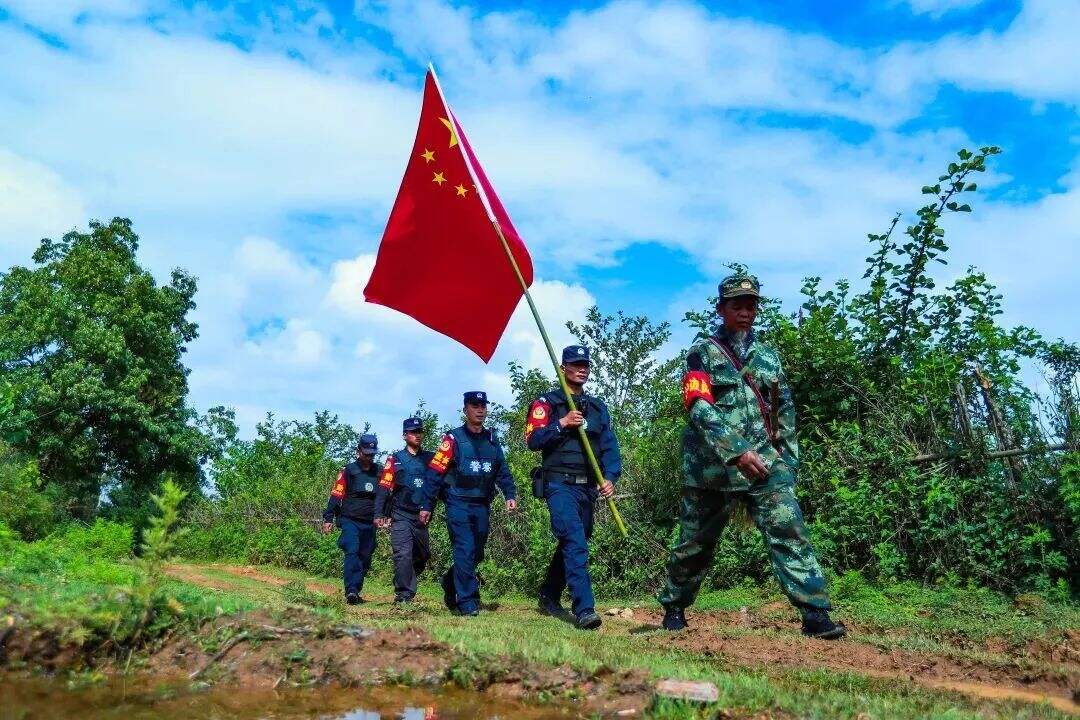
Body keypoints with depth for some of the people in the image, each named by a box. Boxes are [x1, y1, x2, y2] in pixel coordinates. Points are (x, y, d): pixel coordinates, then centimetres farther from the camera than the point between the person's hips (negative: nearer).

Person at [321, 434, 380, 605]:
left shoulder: (379, 472, 11)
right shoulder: (348, 471, -1)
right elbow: (336, 495, -3)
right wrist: (328, 518, -8)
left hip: (369, 523, 5)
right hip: (350, 520, -5)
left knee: (365, 558, 7)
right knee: (352, 552, -20)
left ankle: (355, 592, 17)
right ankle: (351, 591, -27)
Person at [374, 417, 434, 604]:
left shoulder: (430, 459, 11)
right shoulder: (395, 460, 2)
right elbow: (383, 488, -3)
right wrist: (378, 514, -10)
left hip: (421, 516, 4)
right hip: (401, 516, -4)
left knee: (423, 556, 12)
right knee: (404, 554, -14)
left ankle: (404, 586, 33)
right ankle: (404, 595, -9)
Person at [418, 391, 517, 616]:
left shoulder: (492, 440, 13)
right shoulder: (453, 439, -4)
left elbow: (502, 471, 14)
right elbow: (434, 473, -5)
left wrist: (510, 495, -1)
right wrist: (426, 506, -8)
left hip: (482, 506, 6)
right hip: (458, 504, -5)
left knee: (477, 554, 11)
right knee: (465, 551, -11)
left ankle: (450, 583, 34)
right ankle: (467, 603, -5)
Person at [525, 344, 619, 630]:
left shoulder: (598, 407, 16)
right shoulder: (547, 403, 2)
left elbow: (609, 446, 8)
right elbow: (533, 440, -8)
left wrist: (610, 477, -7)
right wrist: (562, 423, -17)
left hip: (588, 487, 6)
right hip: (560, 484, -6)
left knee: (571, 544, 15)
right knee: (575, 542, -20)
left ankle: (548, 598, 32)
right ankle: (584, 609, -24)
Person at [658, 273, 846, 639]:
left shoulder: (768, 356, 15)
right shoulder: (702, 354, -1)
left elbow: (784, 409, 19)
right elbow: (700, 408, -15)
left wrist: (788, 457, 10)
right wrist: (737, 451, -26)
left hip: (765, 461, 3)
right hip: (712, 466, -3)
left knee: (789, 530, -13)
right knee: (695, 544, 9)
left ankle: (816, 615, -13)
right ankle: (673, 608, 27)